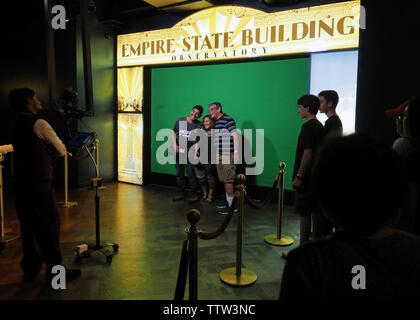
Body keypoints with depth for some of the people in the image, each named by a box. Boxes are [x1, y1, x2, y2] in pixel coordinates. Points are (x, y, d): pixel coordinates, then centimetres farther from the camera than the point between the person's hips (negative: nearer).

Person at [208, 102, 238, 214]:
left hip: (228, 155, -8)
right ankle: (227, 200, 24)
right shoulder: (215, 122, 16)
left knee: (228, 180, -7)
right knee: (224, 180, 13)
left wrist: (235, 152, -18)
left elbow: (234, 136, -13)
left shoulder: (228, 119, -8)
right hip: (219, 155, 8)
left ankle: (231, 204, -1)